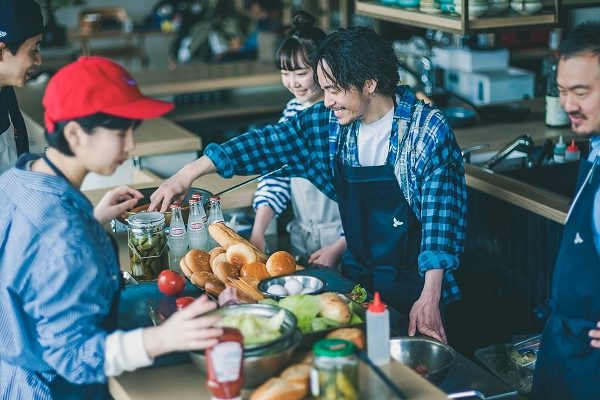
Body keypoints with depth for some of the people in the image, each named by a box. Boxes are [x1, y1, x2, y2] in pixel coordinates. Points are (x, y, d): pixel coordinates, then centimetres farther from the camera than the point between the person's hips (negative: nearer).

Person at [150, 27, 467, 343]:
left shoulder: (428, 130, -18)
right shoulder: (328, 121, -3)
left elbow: (441, 216, -20)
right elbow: (268, 142, 1)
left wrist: (429, 299, -26)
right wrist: (189, 174, -5)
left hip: (415, 288, -5)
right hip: (358, 279, 5)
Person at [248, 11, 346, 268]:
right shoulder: (293, 111, 4)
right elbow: (277, 174, 4)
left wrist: (337, 249, -16)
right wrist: (258, 231, -7)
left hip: (347, 245, -6)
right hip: (301, 240, 6)